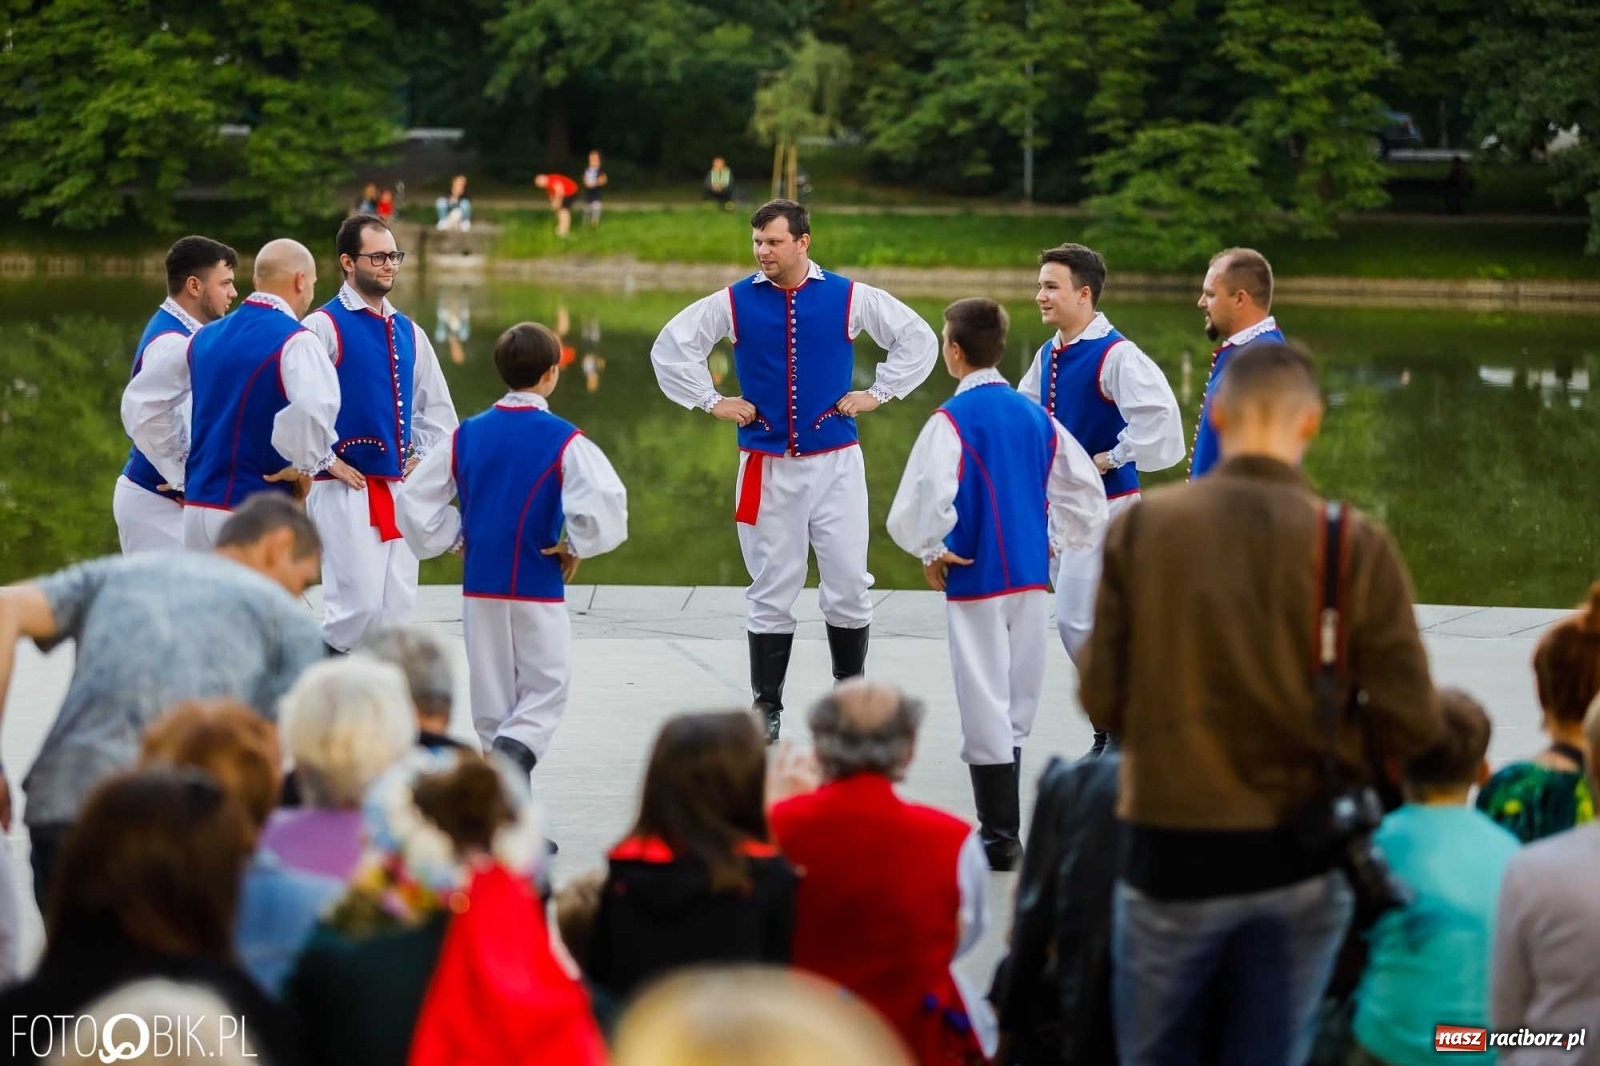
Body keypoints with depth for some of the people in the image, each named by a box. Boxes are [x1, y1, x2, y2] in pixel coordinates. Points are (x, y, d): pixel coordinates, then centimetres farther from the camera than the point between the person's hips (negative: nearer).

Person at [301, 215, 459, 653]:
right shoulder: (324, 326, -6)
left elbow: (437, 410, 24)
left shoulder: (409, 333, 15)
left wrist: (421, 459, 11)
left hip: (399, 487, 7)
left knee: (398, 607, 4)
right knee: (359, 604, -16)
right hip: (345, 488, -7)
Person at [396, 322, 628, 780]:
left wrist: (456, 540, 13)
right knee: (546, 686, 4)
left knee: (492, 688, 15)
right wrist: (574, 548, -6)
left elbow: (414, 499, 4)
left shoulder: (467, 435, 1)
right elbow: (604, 502, -22)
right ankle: (515, 750, -20)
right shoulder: (563, 441, -12)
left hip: (480, 584, 4)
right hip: (538, 586, -4)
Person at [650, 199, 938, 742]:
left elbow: (919, 339, 9)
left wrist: (877, 393, 2)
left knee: (848, 586, 1)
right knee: (771, 593, 4)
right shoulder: (734, 303, 1)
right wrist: (712, 401, 4)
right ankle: (767, 706, 13)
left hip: (835, 462, 0)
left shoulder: (849, 298, 0)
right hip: (766, 466, 0)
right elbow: (670, 347, 9)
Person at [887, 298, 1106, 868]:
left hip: (975, 580, -6)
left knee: (985, 706, 1)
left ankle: (1000, 839, 4)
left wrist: (933, 551, -8)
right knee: (1015, 704, 15)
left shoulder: (952, 419, -13)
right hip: (1032, 577, 6)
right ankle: (1002, 826, 24)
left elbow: (926, 497, -24)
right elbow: (1088, 490, 9)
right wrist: (1053, 542, 14)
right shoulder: (1036, 416, 6)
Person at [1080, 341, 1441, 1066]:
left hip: (1173, 849, 0)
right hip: (1303, 861, 0)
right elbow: (1409, 722, -9)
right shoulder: (1357, 544, -10)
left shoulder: (1142, 526, -9)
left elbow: (1102, 700, -6)